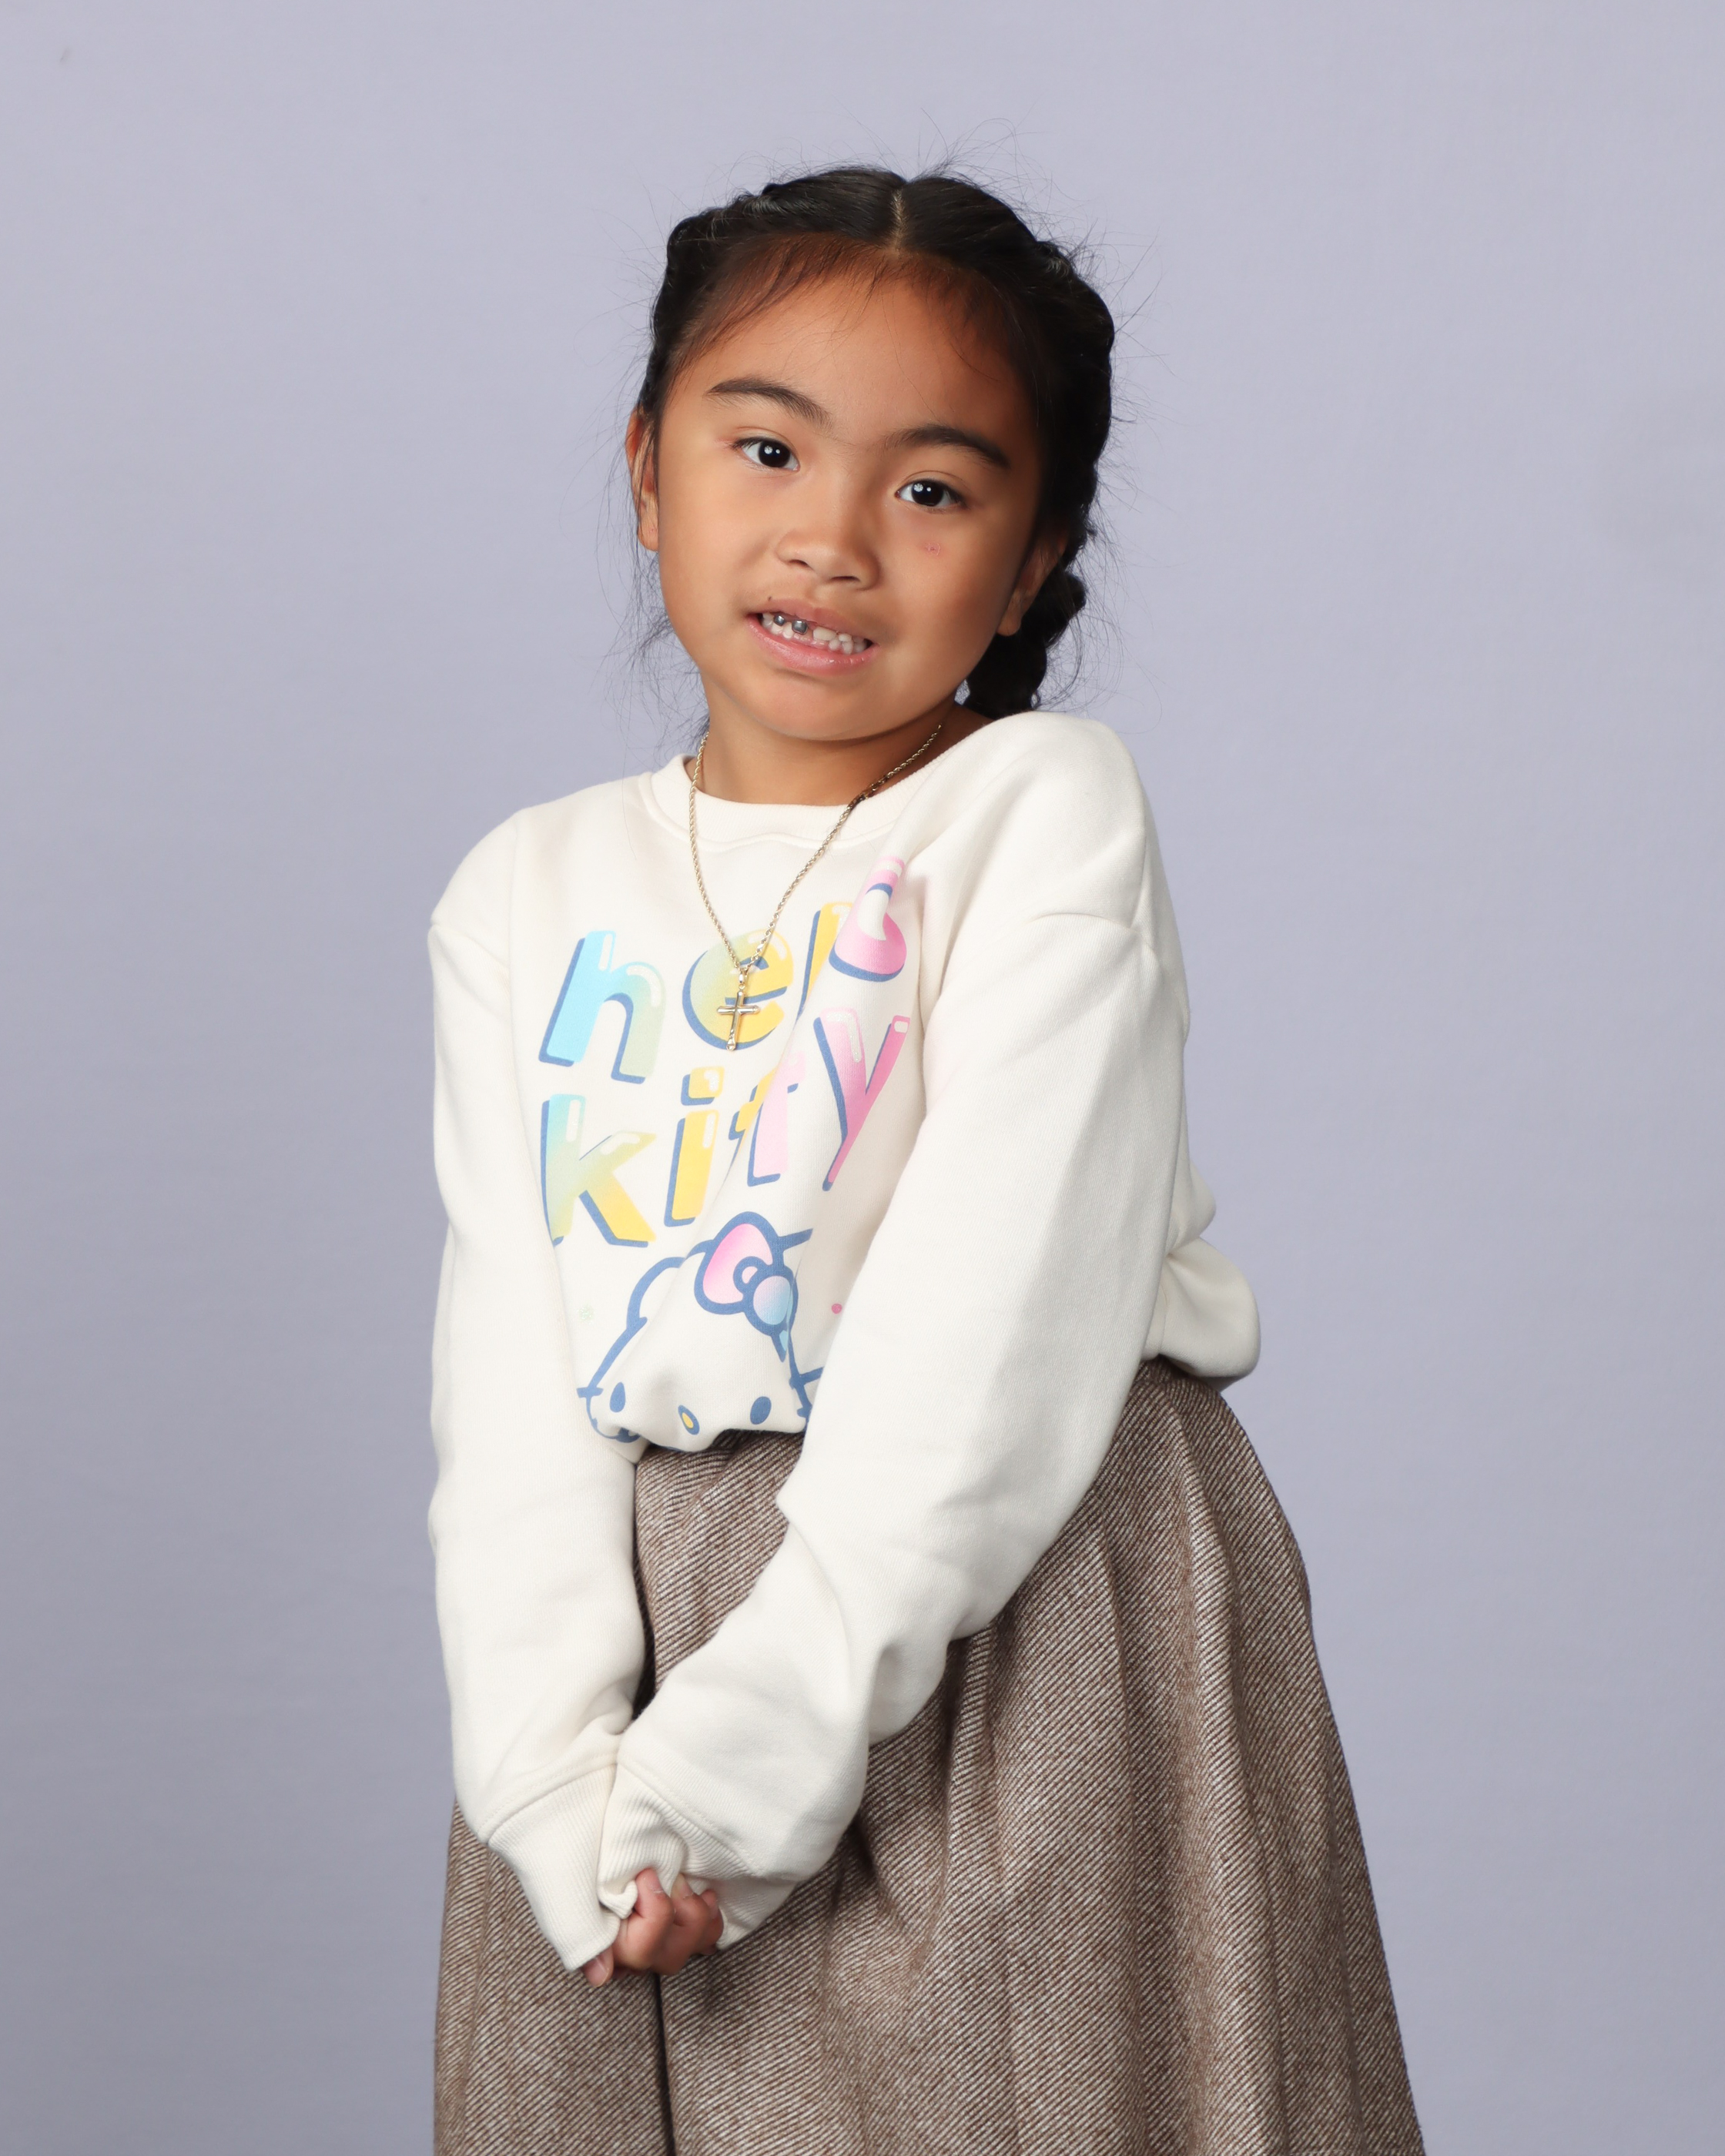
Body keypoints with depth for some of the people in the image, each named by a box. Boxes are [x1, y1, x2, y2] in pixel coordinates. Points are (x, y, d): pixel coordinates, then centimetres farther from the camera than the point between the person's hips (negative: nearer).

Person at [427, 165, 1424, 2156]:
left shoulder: (1048, 813, -7)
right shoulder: (528, 895, 6)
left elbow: (999, 1326, -15)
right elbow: (515, 1376, 1)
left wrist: (735, 1761, -18)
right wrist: (564, 1776, -13)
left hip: (1015, 1631, -3)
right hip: (636, 1614, 4)